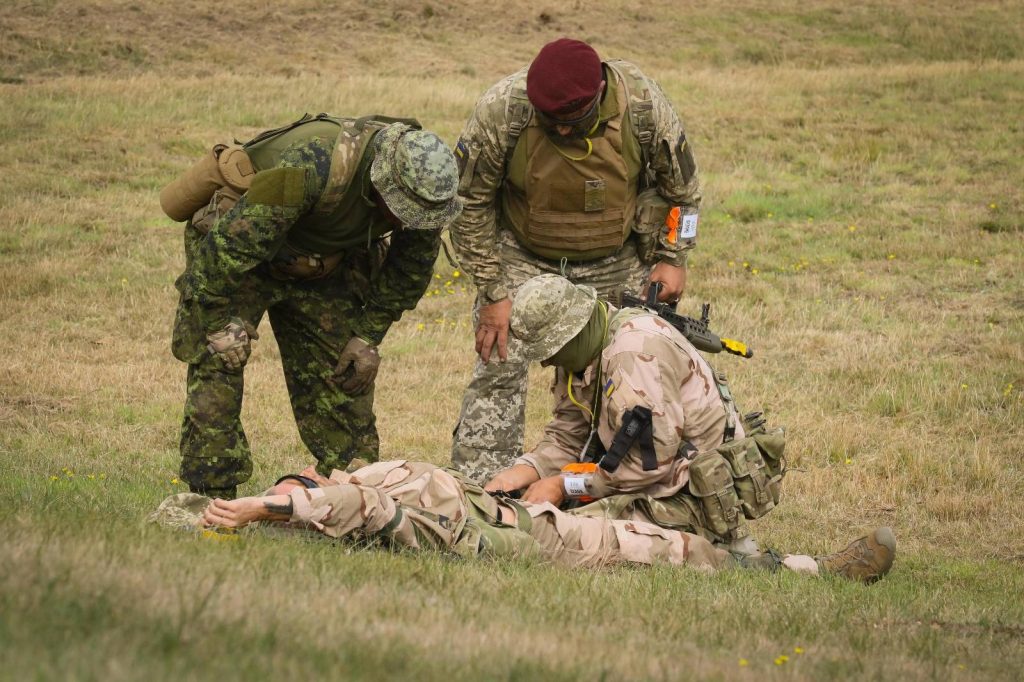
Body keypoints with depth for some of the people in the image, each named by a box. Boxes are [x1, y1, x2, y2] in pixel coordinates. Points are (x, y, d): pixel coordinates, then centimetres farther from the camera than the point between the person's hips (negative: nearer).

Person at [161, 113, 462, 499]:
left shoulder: (423, 182, -20)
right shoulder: (310, 166, -42)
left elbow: (412, 269, 1)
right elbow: (226, 248, -35)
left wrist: (369, 336, -1)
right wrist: (217, 330, -26)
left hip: (321, 262, 6)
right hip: (231, 252, -6)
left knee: (344, 382, 2)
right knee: (219, 364, -16)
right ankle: (211, 502, -11)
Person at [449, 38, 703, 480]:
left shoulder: (643, 105, -24)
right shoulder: (501, 112, -28)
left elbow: (680, 184, -4)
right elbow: (469, 203, -14)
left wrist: (673, 259, -5)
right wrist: (492, 291, -14)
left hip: (618, 261, 1)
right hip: (524, 256, -1)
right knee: (499, 366, -10)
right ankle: (476, 485, -5)